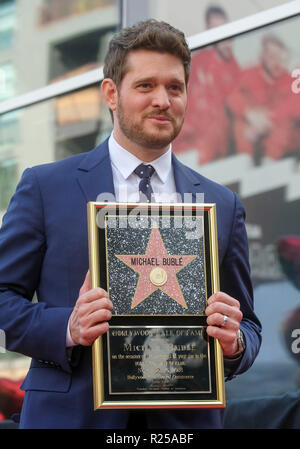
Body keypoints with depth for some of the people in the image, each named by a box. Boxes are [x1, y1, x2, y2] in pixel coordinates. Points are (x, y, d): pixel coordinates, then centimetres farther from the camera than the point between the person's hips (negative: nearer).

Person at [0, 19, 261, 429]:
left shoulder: (223, 206, 10)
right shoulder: (44, 187, 2)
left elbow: (248, 328, 12)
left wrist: (234, 343, -11)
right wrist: (68, 329, -17)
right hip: (71, 414, -2)